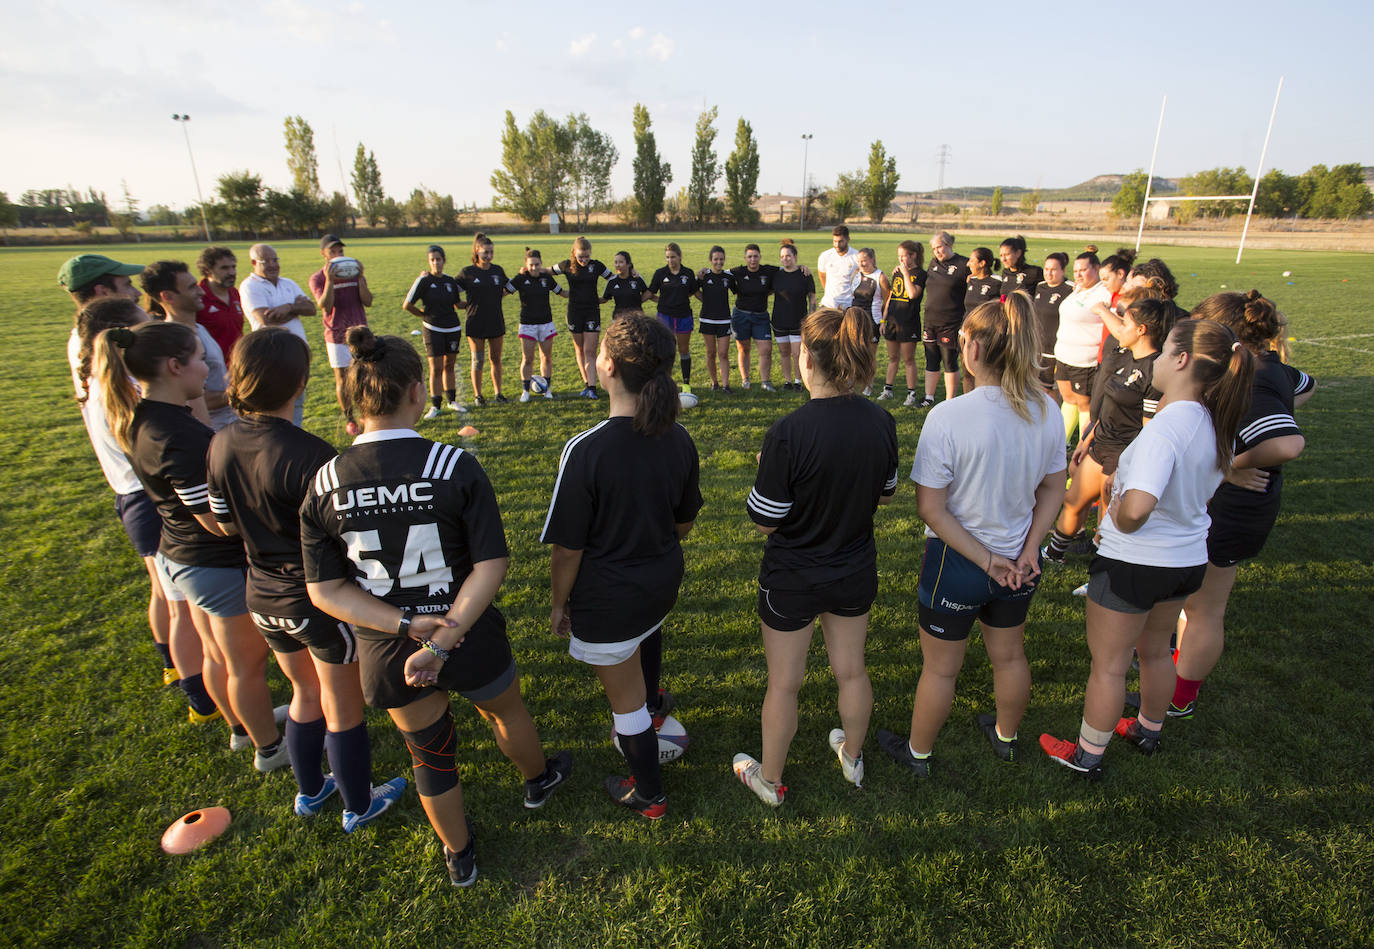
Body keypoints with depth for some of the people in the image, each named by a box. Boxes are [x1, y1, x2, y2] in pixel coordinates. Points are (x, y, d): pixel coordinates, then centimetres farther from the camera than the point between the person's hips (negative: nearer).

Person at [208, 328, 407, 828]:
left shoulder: (221, 444, -6)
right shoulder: (309, 454, -29)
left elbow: (225, 522, 6)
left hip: (264, 595, 7)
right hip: (322, 600, -7)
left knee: (305, 693, 29)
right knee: (343, 710, 16)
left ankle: (309, 790, 48)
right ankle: (358, 805, 36)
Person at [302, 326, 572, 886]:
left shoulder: (324, 484, -11)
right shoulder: (455, 467, -21)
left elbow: (325, 590, -8)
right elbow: (492, 565, -23)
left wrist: (406, 625, -14)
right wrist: (443, 640, -20)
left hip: (387, 650, 2)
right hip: (470, 636, -2)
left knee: (430, 751, 24)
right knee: (506, 710, 29)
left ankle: (459, 856, 49)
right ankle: (538, 779, 60)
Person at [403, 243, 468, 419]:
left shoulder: (451, 281, 6)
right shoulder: (424, 280, -8)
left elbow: (458, 304, 19)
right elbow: (407, 305, -6)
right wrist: (424, 315, 3)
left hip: (453, 328, 4)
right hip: (432, 329, -4)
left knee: (450, 366, 12)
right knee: (436, 368, -4)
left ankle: (451, 400, 23)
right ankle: (435, 406, 5)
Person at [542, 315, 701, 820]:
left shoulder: (585, 450, -28)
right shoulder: (678, 440, -10)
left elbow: (567, 549, -20)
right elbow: (684, 523, 3)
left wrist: (559, 603, -2)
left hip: (606, 601, -6)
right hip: (664, 583, 6)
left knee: (626, 701, 17)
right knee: (648, 627, 40)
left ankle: (649, 795, 40)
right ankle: (653, 699, 66)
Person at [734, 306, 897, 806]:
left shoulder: (788, 433, -28)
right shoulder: (882, 422, -11)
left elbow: (764, 521, -19)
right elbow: (885, 493, 4)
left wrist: (767, 471, -4)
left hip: (793, 579, -4)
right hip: (856, 572, 5)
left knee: (783, 683, 15)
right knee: (851, 669, 25)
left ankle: (769, 780, 37)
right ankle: (852, 757, 49)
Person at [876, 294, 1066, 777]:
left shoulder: (949, 416, -26)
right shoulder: (1046, 411, -7)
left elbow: (931, 507, -23)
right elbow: (1053, 489, 2)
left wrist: (986, 559, -15)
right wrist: (1029, 548, -1)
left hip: (955, 562, -5)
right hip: (1018, 562, 6)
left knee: (940, 668, 15)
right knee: (1009, 656, 27)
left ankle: (918, 753, 37)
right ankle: (1005, 737, 52)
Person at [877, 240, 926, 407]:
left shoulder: (920, 274, -5)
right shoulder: (897, 272, 13)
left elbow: (913, 293, -22)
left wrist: (906, 273, -17)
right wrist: (884, 319, 15)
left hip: (909, 322, -6)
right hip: (893, 320, 6)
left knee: (908, 360, -1)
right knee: (892, 358, 12)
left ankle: (911, 394, 6)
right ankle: (887, 390, 20)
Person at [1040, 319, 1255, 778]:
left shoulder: (1165, 427, -29)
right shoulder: (1219, 424, -2)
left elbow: (1137, 507, -41)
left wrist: (1118, 520, -19)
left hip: (1132, 564, -8)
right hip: (1188, 560, 8)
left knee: (1108, 665, 10)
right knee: (1154, 651, 29)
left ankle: (1087, 755, 28)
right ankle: (1149, 731, 51)